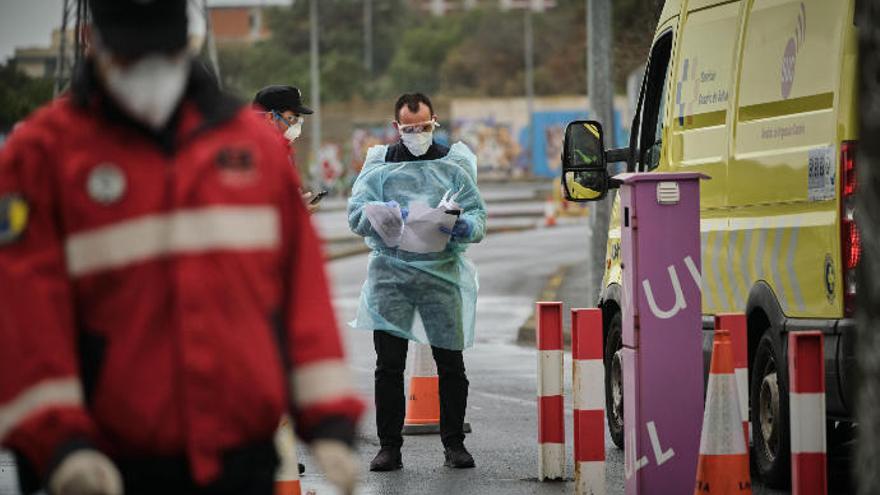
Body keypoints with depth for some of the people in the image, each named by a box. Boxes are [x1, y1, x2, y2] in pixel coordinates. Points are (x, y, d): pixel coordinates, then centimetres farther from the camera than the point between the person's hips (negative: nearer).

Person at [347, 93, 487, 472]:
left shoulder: (453, 166, 12)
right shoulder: (380, 166, 11)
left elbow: (478, 215, 5)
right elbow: (356, 215, 2)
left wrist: (464, 226, -18)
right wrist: (385, 213, -19)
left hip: (441, 273, 0)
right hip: (390, 272, 0)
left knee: (450, 363, 1)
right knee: (388, 364, -4)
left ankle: (454, 444, 11)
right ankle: (389, 447, 1)